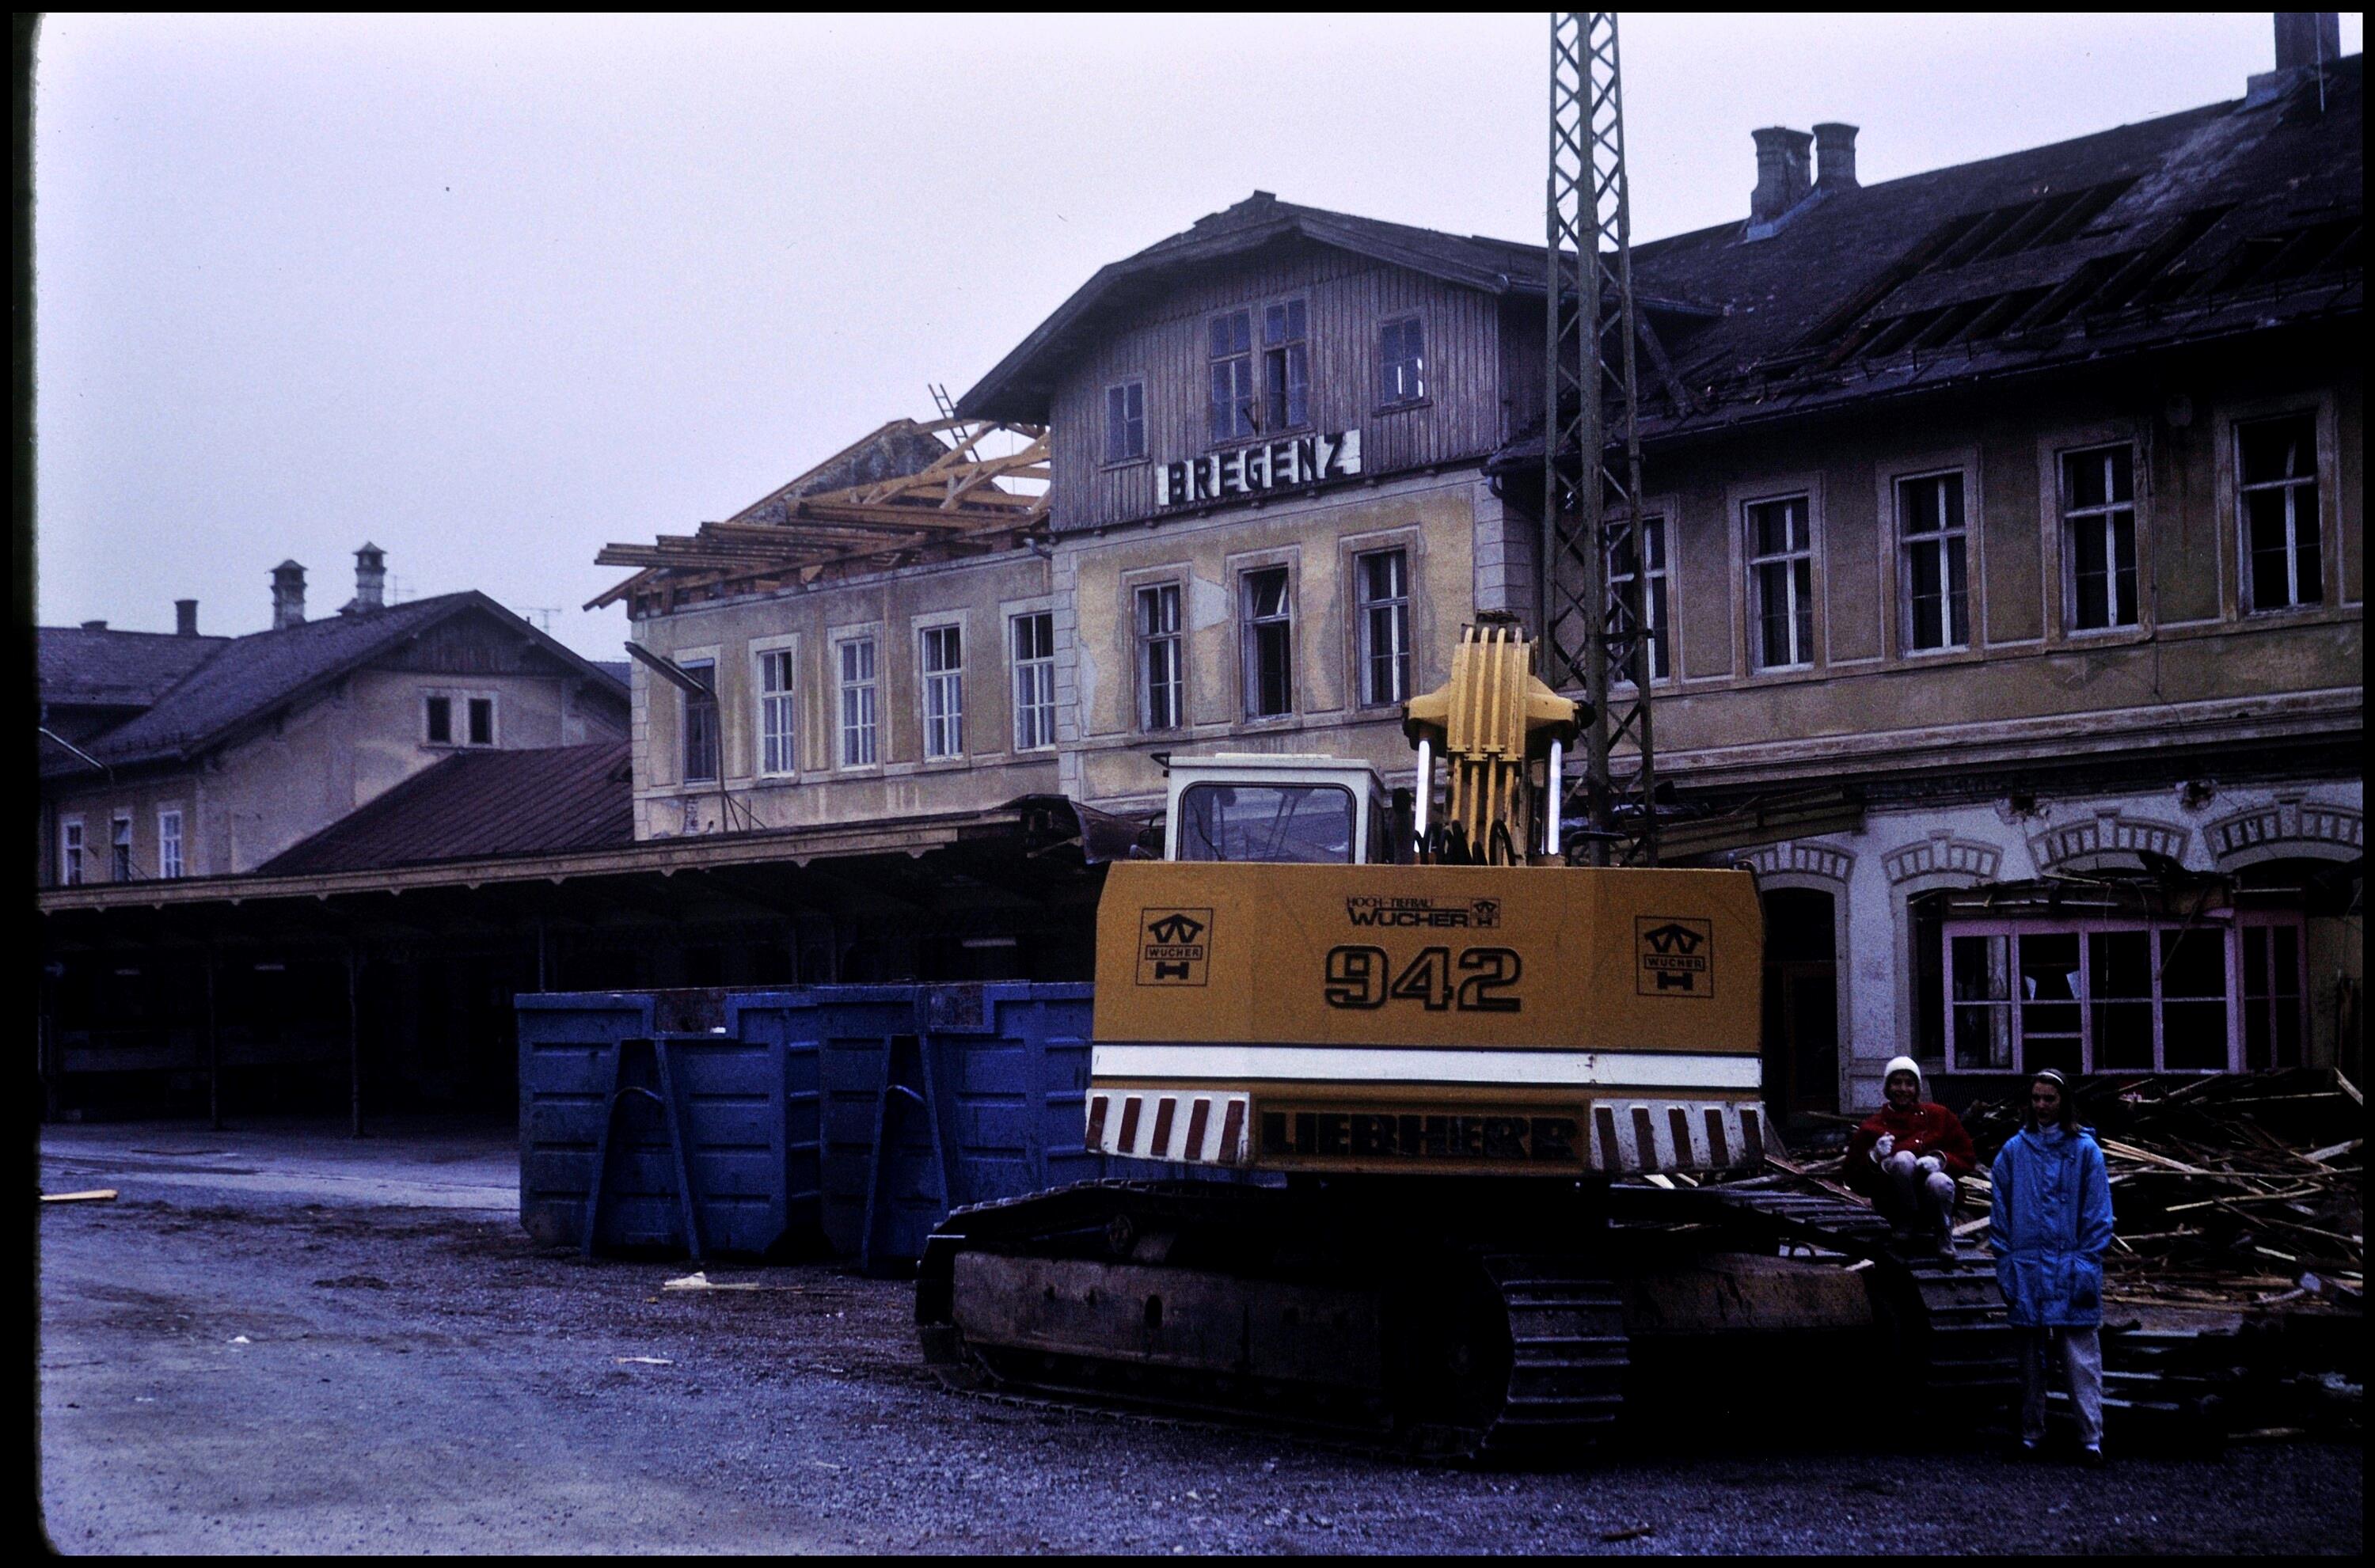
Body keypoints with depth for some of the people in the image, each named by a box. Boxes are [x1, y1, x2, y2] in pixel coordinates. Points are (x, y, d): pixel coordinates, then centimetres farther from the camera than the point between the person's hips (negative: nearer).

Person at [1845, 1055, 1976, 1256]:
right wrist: (1874, 1158, -16)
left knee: (1940, 1182, -36)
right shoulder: (1872, 1129, 6)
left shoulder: (1938, 1116, 9)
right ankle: (1906, 1224, -17)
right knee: (1904, 1158, -30)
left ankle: (1943, 1233, -6)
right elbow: (1854, 1180, 4)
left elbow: (1967, 1158, 8)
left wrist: (1940, 1160, -13)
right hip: (1895, 1204, -1)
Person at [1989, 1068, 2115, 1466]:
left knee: (2082, 1356, -6)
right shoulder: (2014, 1150, 8)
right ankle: (2031, 1433, 16)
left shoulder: (2084, 1149, 2)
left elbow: (2098, 1213, 1)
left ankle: (2091, 1436, -7)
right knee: (2031, 1356, 9)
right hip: (2027, 1269, 3)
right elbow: (2000, 1213, 9)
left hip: (2071, 1269, -2)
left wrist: (2087, 1264, -7)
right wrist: (2006, 1263, 2)